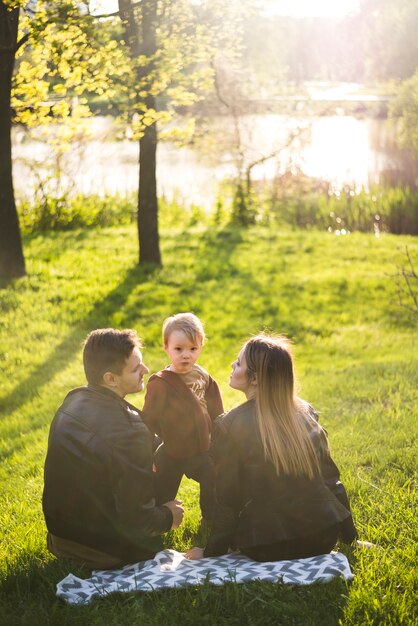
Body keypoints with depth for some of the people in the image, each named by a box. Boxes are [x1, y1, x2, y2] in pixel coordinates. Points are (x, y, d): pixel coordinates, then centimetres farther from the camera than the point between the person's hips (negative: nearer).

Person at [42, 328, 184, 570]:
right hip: (106, 554, -7)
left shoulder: (73, 401, -6)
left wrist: (146, 466, 15)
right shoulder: (129, 430, -32)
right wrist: (167, 517, -6)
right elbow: (137, 520, -26)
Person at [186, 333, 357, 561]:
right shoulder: (306, 413, 0)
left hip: (268, 548, -3)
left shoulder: (230, 426, -13)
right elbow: (331, 478, 5)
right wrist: (349, 535, 15)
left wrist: (211, 552, 3)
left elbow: (226, 499, -9)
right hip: (324, 539, 3)